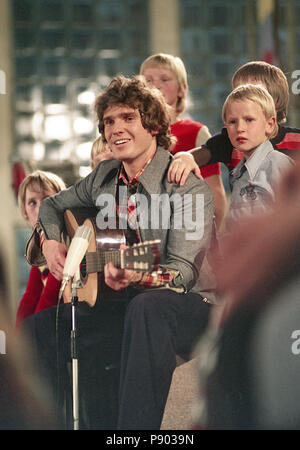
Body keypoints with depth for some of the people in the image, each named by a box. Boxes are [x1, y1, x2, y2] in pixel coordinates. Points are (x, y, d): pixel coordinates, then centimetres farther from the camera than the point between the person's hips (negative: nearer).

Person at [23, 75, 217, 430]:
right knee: (36, 328, -8)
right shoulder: (105, 177, 7)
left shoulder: (189, 188, -14)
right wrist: (50, 241, 3)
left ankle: (134, 424, -44)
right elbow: (52, 205, 26)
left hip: (189, 309, -7)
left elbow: (183, 271, -21)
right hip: (122, 308, 7)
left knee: (149, 307, -42)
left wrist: (136, 277, -41)